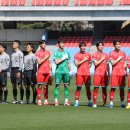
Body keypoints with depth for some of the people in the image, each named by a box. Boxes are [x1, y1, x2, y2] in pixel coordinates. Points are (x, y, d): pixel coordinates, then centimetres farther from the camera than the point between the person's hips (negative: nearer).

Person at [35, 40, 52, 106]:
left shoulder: (48, 52, 15)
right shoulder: (38, 52, 0)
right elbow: (39, 62, -9)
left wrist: (50, 71, 12)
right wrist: (45, 58, -9)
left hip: (47, 71, 5)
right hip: (41, 71, -5)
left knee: (46, 86, 5)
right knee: (40, 86, -5)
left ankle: (46, 100, 8)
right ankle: (39, 100, -6)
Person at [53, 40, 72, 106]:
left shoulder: (66, 52, 15)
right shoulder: (56, 52, 2)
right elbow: (56, 62, -8)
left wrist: (70, 70, 11)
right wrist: (63, 58, -10)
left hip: (66, 71, 4)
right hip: (59, 71, -4)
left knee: (66, 85, 2)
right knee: (57, 85, -4)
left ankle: (66, 101, 4)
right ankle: (56, 101, -3)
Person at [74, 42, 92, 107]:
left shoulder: (88, 54, 12)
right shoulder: (77, 55, 2)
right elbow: (76, 64, -7)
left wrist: (88, 66, 4)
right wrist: (84, 60, -10)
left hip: (87, 73, 3)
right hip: (80, 73, -3)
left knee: (88, 87, 2)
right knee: (78, 87, -5)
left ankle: (89, 102, 5)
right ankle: (76, 102, -4)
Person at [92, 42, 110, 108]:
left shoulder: (106, 55, 14)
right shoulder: (95, 55, 2)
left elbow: (107, 65, 16)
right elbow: (96, 63, -9)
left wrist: (108, 74, 11)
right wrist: (102, 59, -8)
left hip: (104, 74, 4)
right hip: (97, 73, -4)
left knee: (104, 88, 4)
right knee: (96, 88, -6)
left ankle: (104, 103, 8)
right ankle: (94, 103, -5)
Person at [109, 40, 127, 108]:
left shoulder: (123, 53, 12)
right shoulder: (112, 53, -1)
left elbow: (125, 63, 16)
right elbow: (112, 63, -9)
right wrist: (119, 59, -10)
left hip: (122, 73, 4)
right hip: (115, 73, -4)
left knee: (122, 88, 5)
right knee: (113, 88, -6)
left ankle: (122, 103, 9)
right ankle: (111, 103, -5)